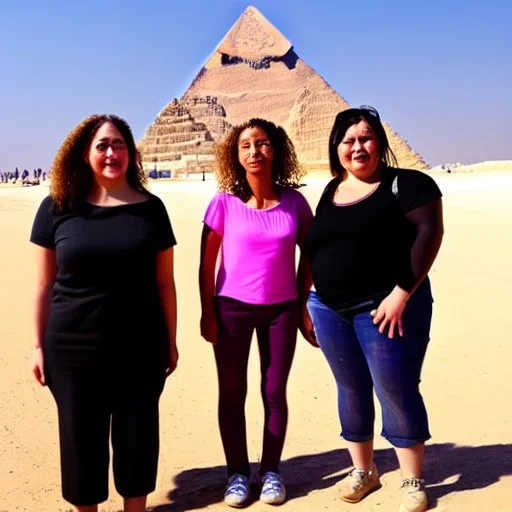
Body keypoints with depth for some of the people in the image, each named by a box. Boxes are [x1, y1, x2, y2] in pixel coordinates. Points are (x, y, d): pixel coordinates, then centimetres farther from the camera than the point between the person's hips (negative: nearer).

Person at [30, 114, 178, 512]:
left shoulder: (150, 208, -1)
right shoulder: (58, 207, -2)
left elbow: (164, 282, 3)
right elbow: (45, 284, 2)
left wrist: (171, 341, 5)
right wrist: (39, 345, 2)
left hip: (140, 346, 0)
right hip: (74, 347, 0)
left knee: (137, 435, 12)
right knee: (81, 438, 11)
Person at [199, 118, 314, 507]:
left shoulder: (294, 202, -3)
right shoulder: (225, 203, -7)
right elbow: (207, 263, -3)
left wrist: (307, 306, 3)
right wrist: (207, 314, -5)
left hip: (281, 309, 1)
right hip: (232, 308, -1)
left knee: (274, 392, 10)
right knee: (232, 393, 8)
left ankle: (272, 471, 25)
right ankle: (237, 473, 23)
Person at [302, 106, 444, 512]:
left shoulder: (405, 184, -6)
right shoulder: (331, 192, 12)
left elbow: (429, 232, -15)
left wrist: (402, 293, -21)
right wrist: (305, 303, 15)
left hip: (385, 306, -6)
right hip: (330, 309, 6)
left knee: (397, 391, 0)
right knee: (351, 390, 13)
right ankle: (363, 470, 30)